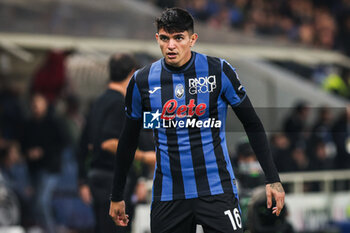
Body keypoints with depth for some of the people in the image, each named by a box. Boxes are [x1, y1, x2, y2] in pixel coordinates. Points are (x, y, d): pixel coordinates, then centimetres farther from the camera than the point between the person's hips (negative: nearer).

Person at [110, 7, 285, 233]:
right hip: (168, 195, 2)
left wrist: (273, 179, -2)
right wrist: (117, 197, 16)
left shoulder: (219, 71, -4)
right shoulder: (142, 81, 1)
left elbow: (253, 125, 3)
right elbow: (128, 139, 13)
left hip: (216, 189, -2)